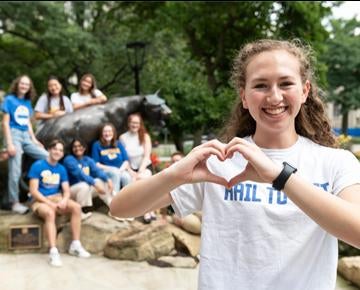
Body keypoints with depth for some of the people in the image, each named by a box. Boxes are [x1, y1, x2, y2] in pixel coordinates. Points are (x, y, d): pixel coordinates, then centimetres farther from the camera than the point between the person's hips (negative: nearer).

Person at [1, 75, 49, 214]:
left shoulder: (27, 102, 13)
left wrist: (34, 139, 12)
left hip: (26, 136, 6)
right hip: (14, 135, -6)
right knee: (15, 171, -6)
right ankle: (15, 203, 4)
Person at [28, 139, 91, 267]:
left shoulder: (61, 169, 8)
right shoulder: (37, 166, -8)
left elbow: (66, 190, 5)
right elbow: (33, 191, -13)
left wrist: (64, 200, -19)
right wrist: (50, 203, -21)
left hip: (57, 198, 5)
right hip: (40, 200, -5)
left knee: (77, 207, -21)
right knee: (50, 213, -37)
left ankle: (75, 245, -15)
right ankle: (53, 251, -40)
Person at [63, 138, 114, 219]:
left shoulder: (88, 160, 7)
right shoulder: (69, 159, -13)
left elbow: (97, 170, -11)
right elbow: (79, 174, -27)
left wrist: (108, 180, -30)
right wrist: (95, 184, -38)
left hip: (87, 189, 6)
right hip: (72, 190, -6)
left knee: (103, 181, -13)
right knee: (84, 185, -36)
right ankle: (80, 212, -24)